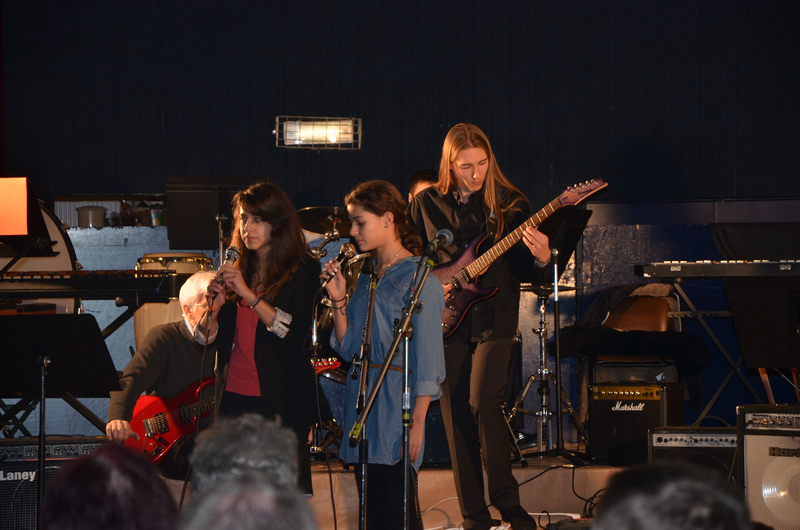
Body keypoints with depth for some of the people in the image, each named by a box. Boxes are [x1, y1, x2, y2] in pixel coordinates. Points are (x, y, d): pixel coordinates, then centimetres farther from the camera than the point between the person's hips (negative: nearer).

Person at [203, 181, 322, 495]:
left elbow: (296, 331, -15)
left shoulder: (304, 271, -1)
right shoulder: (238, 268, 14)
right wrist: (217, 304, -4)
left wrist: (248, 293, -19)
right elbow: (215, 337, 16)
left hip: (281, 401, -5)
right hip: (234, 396, 5)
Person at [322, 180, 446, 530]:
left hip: (396, 404, -7)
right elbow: (348, 349, 14)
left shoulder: (418, 276, -7)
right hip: (361, 401, 7)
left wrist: (417, 422, -16)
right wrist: (339, 301, 1)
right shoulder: (366, 278, 16)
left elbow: (428, 356, -11)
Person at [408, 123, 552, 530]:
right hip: (447, 321, 2)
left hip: (494, 318, -2)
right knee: (457, 417, 2)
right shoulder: (425, 205, 5)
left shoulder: (509, 204, 3)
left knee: (483, 402, -18)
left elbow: (524, 271, 5)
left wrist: (540, 259, -16)